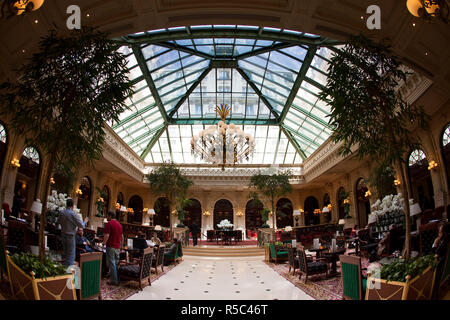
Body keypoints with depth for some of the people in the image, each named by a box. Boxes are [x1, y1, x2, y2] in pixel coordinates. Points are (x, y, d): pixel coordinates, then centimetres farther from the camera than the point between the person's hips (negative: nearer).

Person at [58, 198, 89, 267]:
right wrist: (85, 221, 4)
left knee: (65, 253, 19)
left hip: (63, 235, 7)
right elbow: (81, 225, -15)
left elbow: (59, 221, 20)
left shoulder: (62, 213, 0)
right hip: (70, 236, -7)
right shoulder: (73, 214, -19)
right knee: (71, 255, 0)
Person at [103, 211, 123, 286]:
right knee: (116, 263, 15)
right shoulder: (119, 224, 14)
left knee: (111, 263, -2)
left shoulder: (109, 223, -9)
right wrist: (120, 246, 24)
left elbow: (107, 235, -18)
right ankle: (117, 279, 20)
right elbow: (122, 236, 18)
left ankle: (114, 281, -1)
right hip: (118, 247, 7)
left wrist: (104, 243, -8)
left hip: (111, 246, -7)